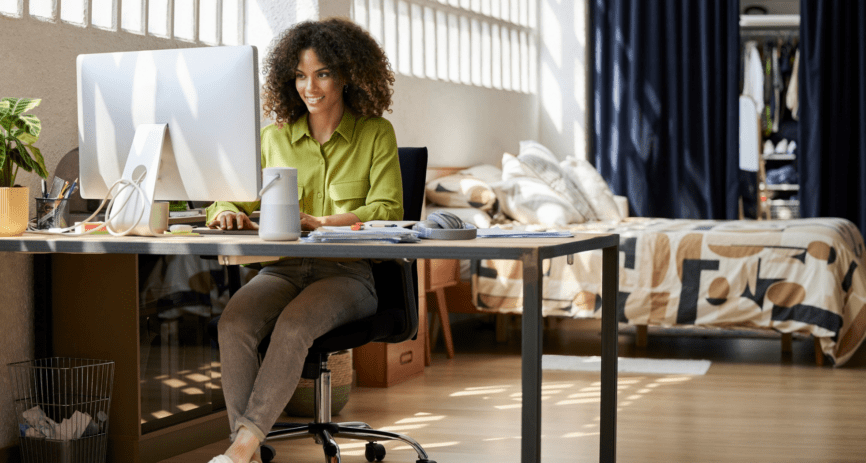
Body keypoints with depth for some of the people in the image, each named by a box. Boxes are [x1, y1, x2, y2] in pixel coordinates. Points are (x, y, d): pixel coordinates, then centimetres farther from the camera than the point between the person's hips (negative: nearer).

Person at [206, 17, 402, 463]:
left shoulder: (376, 134, 6)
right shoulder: (275, 137, 14)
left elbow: (387, 210, -6)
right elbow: (232, 199, 14)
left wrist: (320, 222, -21)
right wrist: (227, 212, -12)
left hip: (348, 272, -3)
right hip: (283, 268, 3)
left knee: (295, 324, -35)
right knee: (234, 322, -30)